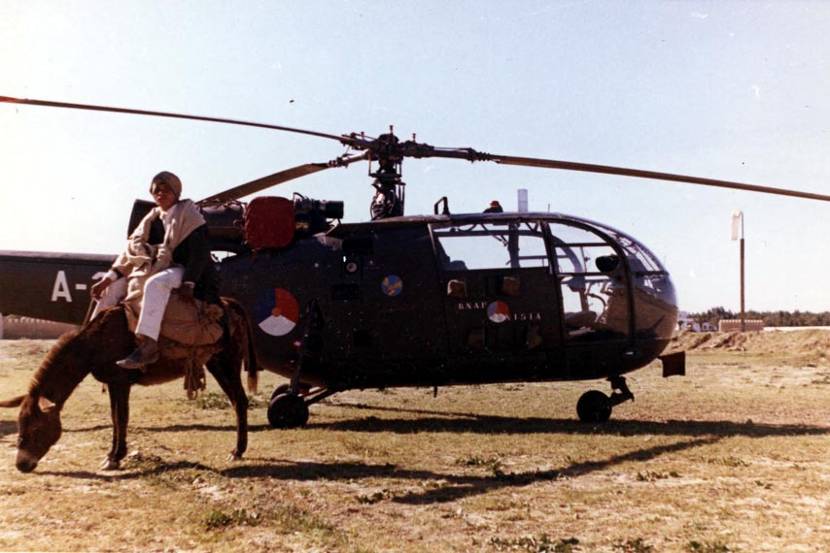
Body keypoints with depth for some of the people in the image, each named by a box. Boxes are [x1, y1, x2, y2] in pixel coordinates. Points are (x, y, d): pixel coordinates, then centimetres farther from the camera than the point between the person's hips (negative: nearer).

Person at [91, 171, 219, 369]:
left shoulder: (188, 213, -5)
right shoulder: (151, 219, 13)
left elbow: (200, 251, -13)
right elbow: (132, 250, 9)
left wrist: (189, 283, -23)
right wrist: (109, 277, -2)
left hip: (180, 270, -8)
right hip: (155, 269, 8)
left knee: (155, 284, -38)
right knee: (112, 288, 5)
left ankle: (148, 345, -47)